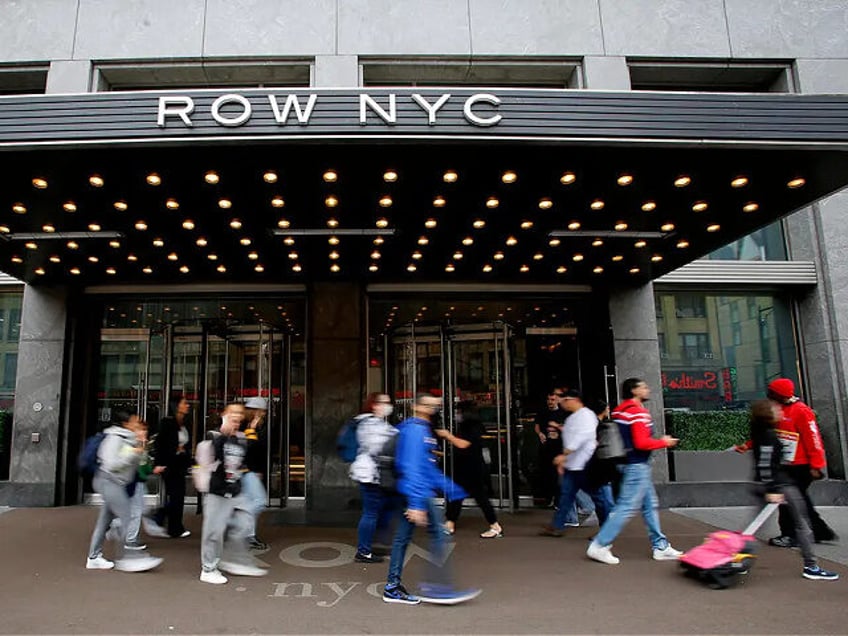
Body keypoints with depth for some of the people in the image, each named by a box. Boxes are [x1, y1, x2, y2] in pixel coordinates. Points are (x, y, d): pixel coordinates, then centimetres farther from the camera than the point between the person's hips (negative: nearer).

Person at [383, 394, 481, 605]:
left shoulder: (424, 429, 19)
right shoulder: (415, 430, -14)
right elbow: (412, 467, -21)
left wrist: (449, 488, 24)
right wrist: (416, 504, -25)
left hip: (415, 492, 10)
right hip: (418, 493, -10)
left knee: (403, 537, 12)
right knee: (438, 535, -6)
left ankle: (392, 587, 19)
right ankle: (437, 587, -1)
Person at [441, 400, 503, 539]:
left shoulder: (474, 429, -17)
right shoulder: (464, 428, 12)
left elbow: (462, 444, -26)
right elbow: (457, 444, 17)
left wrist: (448, 435, -16)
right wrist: (447, 436, 8)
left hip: (474, 470, -10)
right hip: (462, 470, 10)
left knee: (481, 497, -3)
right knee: (455, 495, 12)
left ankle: (496, 527, 6)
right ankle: (450, 525, 20)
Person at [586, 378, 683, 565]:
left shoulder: (620, 411, 12)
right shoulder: (639, 412, -17)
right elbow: (642, 443, -22)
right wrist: (664, 442, -8)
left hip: (632, 464, 10)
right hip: (637, 465, -10)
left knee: (650, 505, 16)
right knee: (626, 507, -6)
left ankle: (660, 547, 24)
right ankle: (599, 546, -4)